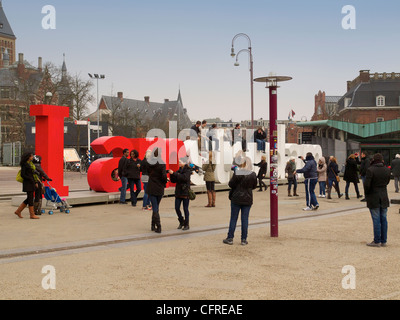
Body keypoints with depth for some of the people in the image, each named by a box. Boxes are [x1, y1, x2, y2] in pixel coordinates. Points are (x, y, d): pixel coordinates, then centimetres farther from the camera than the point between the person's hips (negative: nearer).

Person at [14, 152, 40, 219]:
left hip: (32, 183, 9)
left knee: (29, 199, 11)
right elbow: (22, 175, -15)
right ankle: (32, 214, 1)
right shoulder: (25, 164, -11)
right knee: (31, 198, -5)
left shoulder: (31, 164, 15)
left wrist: (36, 182, 12)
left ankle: (18, 211, 18)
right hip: (28, 183, -9)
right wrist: (30, 179, -18)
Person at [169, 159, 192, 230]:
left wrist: (174, 173, -25)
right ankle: (181, 222, 23)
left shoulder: (188, 171, -6)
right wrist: (171, 174, -8)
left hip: (185, 193, -6)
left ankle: (186, 224, 9)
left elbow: (184, 177, -24)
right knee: (177, 208, 4)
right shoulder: (179, 171, 12)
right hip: (178, 192, 6)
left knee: (185, 209, 0)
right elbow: (173, 181, 10)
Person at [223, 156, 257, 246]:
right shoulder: (253, 175, -5)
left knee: (233, 219, 6)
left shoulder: (237, 173, -14)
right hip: (248, 199, 2)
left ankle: (230, 238, 10)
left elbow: (231, 184, -11)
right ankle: (244, 239, 9)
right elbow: (254, 186, 6)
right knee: (245, 219, 7)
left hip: (236, 199, -2)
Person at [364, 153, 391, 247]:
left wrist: (367, 194, -2)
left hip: (373, 198, -5)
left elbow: (367, 184, -16)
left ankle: (377, 241, 3)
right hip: (384, 197, 5)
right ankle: (383, 241, 16)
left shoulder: (370, 170, -15)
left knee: (376, 220, -1)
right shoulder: (387, 170, 2)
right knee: (383, 219, 10)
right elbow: (387, 182, 12)